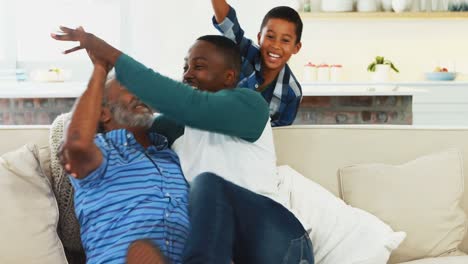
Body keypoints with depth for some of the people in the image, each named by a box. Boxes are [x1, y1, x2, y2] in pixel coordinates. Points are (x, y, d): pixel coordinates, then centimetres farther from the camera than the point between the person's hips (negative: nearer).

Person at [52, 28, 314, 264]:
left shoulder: (249, 104, -3)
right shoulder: (179, 122, 15)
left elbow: (188, 104, -19)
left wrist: (105, 50, -18)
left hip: (273, 238, -4)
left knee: (209, 183, -34)